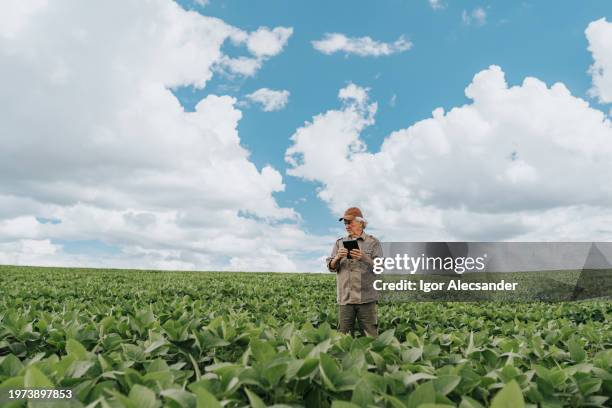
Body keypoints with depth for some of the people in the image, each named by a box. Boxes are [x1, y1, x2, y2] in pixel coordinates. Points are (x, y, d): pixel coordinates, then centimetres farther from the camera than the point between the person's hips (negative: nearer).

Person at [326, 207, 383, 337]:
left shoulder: (373, 242, 5)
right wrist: (338, 258, -13)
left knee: (370, 335, 0)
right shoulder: (339, 243, 14)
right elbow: (331, 267, 9)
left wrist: (364, 258, -21)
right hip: (345, 297, 3)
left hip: (366, 297, -2)